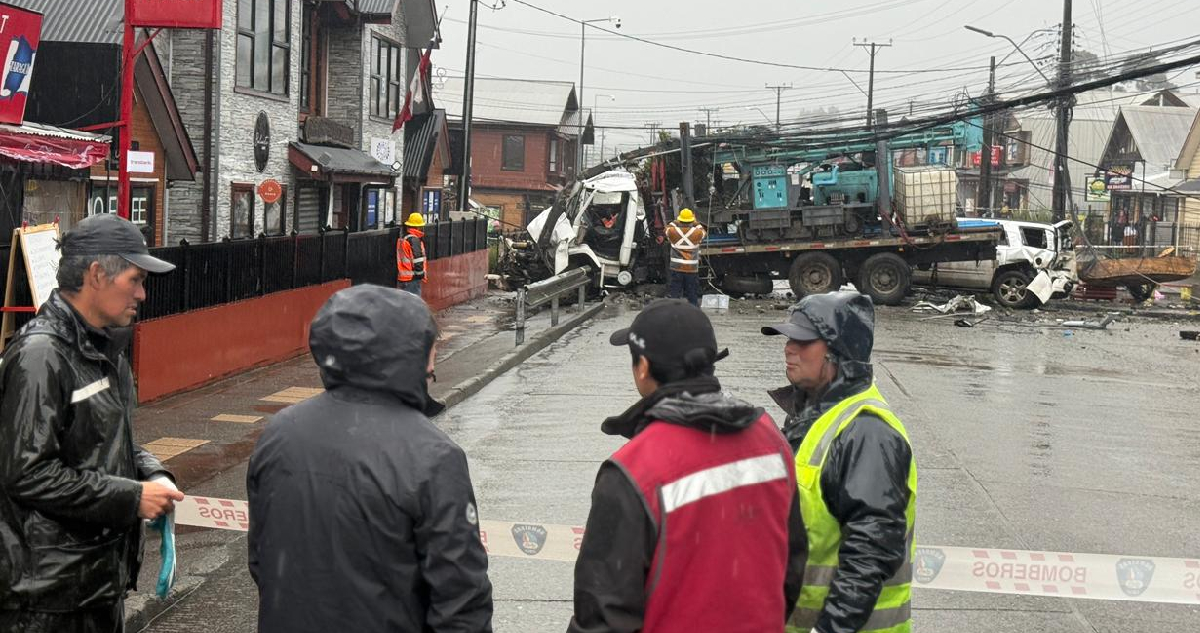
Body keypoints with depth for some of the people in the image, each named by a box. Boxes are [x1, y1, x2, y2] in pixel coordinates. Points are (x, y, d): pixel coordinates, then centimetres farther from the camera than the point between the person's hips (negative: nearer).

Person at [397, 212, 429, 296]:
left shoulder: (402, 239, 14)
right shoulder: (414, 240, -15)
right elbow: (417, 260, -19)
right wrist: (421, 274, -9)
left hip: (401, 278, 9)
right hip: (412, 279, -9)